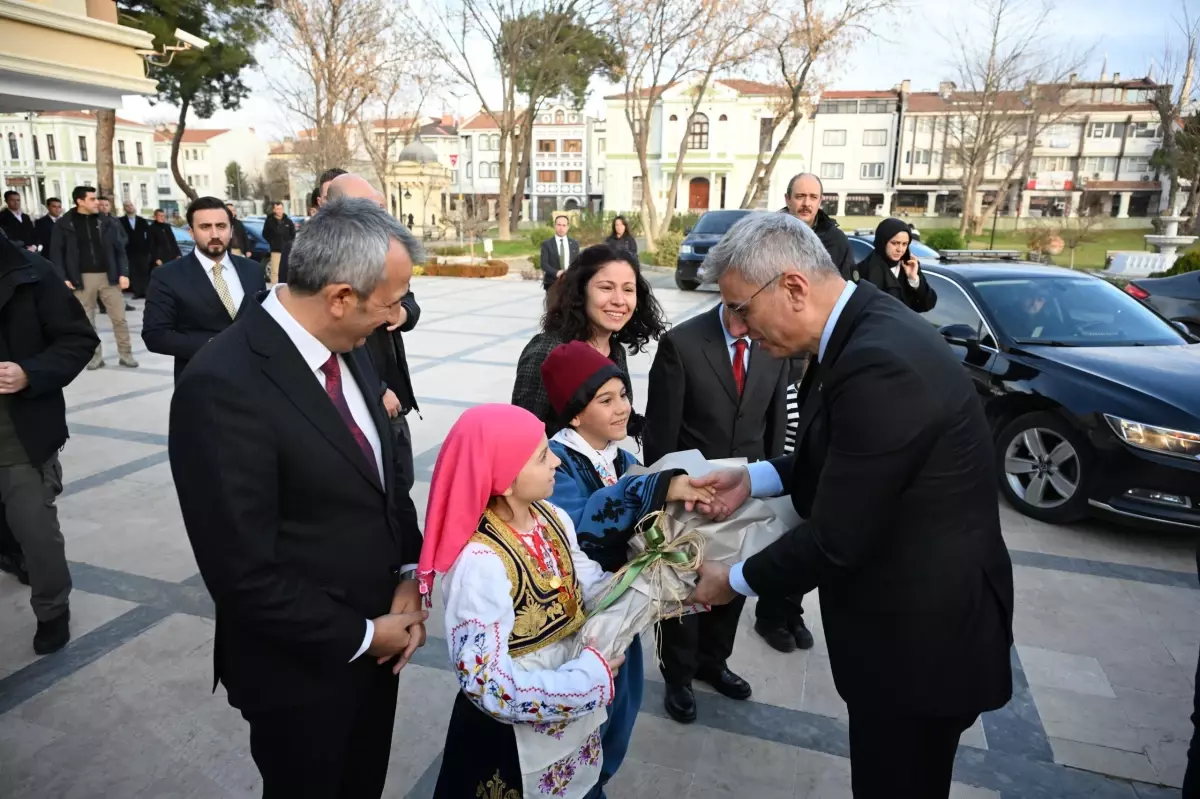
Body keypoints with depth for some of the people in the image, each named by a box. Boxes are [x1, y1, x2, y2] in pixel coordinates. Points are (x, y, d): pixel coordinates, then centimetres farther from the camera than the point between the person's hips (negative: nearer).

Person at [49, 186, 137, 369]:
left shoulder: (106, 222, 4)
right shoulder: (64, 224, -1)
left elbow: (119, 249, 6)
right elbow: (56, 253, 0)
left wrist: (123, 273, -3)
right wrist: (62, 278, -9)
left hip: (108, 276, 1)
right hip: (82, 278, -1)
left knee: (119, 318, 1)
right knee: (87, 320, 7)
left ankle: (126, 354, 11)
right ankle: (95, 356, 17)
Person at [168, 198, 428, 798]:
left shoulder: (348, 349, -3)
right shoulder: (223, 386, -28)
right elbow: (244, 573, -25)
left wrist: (409, 575, -5)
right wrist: (360, 635, -15)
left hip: (374, 641, 7)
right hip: (304, 667, -6)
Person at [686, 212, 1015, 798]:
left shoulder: (879, 362, -31)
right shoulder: (864, 327, 0)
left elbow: (836, 538, -26)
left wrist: (736, 580, -11)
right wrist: (754, 478, 0)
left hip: (921, 632, -9)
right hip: (905, 614, 9)